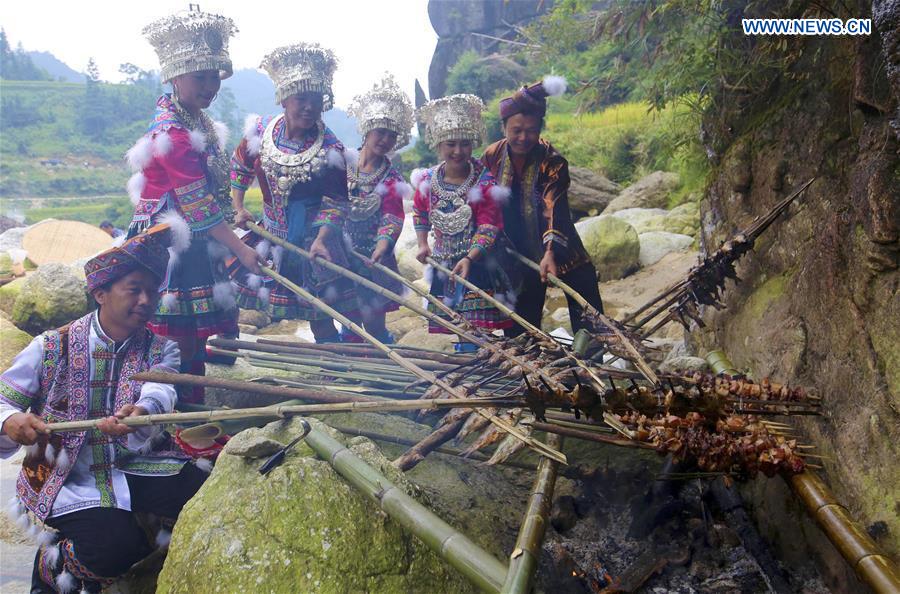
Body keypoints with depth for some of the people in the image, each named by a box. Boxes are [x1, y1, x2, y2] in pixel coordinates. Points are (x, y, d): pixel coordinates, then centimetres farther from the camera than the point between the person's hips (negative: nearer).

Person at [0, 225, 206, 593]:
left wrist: (142, 412, -43)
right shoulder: (51, 348, -2)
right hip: (67, 478, -2)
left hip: (139, 466, 3)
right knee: (114, 546, -27)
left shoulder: (160, 350, 3)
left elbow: (159, 394, -17)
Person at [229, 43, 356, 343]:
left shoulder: (330, 149, -16)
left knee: (318, 306, -1)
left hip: (311, 231, -4)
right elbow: (239, 167, 12)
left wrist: (321, 238, -26)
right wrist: (238, 208, 4)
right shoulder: (260, 131, -6)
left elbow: (335, 201, -13)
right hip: (270, 228, 4)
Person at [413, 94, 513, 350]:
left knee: (477, 326, -6)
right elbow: (419, 213, 16)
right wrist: (423, 244, 4)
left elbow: (489, 226, -18)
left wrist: (469, 258, -29)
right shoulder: (427, 181, -4)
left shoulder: (484, 182, -15)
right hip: (443, 265, 4)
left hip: (478, 261, -4)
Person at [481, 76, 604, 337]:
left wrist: (551, 252, -44)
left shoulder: (553, 162, -17)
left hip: (559, 250, -3)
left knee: (589, 321, -6)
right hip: (520, 254, 3)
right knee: (520, 330, 10)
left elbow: (554, 208, -30)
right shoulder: (492, 157, -6)